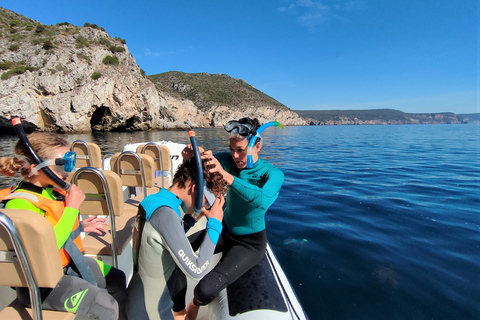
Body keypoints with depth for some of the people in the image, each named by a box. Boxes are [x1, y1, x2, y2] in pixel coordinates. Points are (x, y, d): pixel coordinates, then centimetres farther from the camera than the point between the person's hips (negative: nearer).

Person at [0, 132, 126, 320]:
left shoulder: (52, 190, 0)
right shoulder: (20, 203, -25)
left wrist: (80, 227, 7)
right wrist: (72, 208, -28)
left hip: (67, 263, 9)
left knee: (117, 279, 16)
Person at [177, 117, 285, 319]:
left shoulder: (273, 174, -22)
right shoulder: (230, 161, -8)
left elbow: (263, 200, -42)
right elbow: (207, 159, -22)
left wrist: (226, 175, -52)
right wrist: (192, 155, -45)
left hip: (250, 243, -4)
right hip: (224, 230, 5)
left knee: (206, 289, -22)